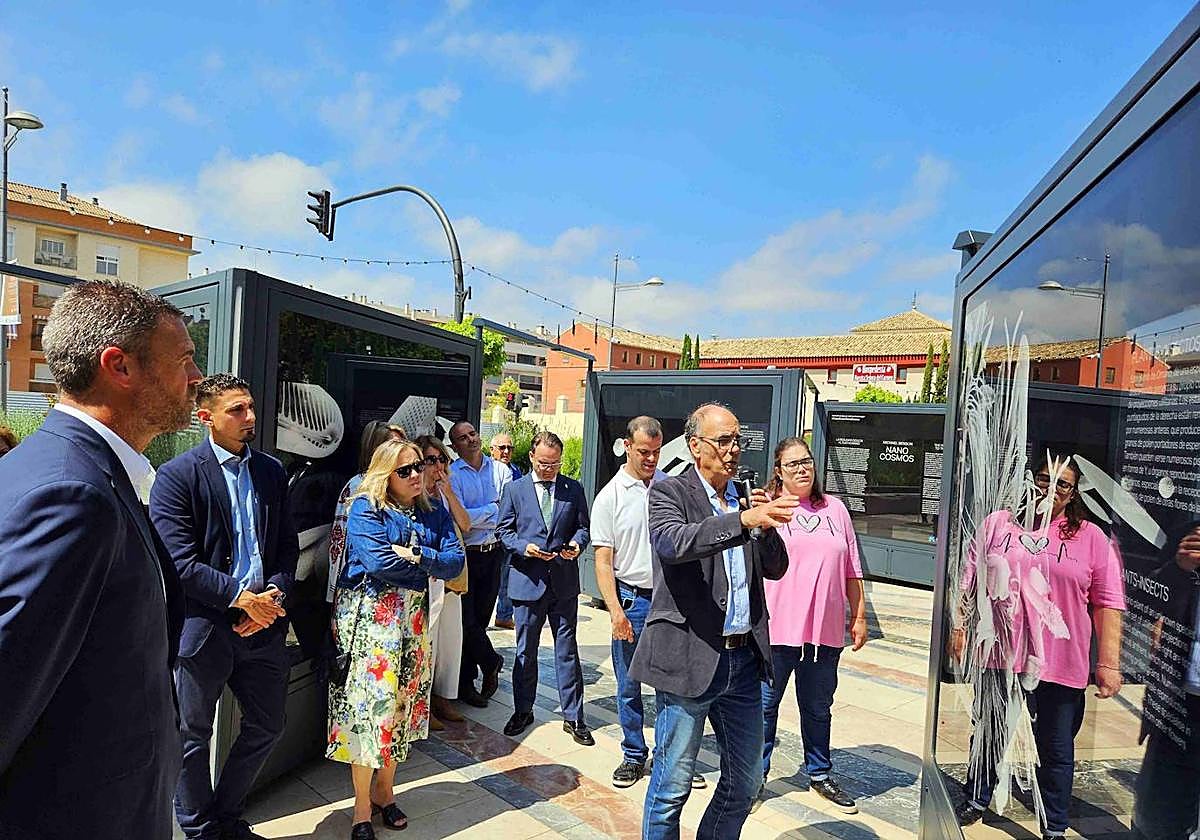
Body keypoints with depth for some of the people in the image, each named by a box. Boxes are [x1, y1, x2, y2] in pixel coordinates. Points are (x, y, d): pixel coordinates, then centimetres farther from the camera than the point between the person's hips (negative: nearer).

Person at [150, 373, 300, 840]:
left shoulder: (271, 470, 7)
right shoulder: (176, 476, -10)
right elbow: (180, 561, -16)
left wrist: (274, 593, -7)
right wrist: (242, 597, -17)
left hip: (262, 621, 5)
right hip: (203, 623, -5)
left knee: (267, 726, 17)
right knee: (193, 736, 12)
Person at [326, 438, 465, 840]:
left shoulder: (434, 513, 8)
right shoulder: (366, 509, -7)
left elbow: (456, 561, -2)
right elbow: (378, 562, -20)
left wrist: (415, 556, -17)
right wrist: (432, 564, -9)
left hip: (414, 618, 5)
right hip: (370, 614, -5)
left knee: (402, 703, 11)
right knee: (370, 702, -3)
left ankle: (385, 791, 28)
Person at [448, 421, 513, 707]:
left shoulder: (501, 470, 5)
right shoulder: (451, 474, -6)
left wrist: (476, 517, -12)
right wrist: (494, 509, -8)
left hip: (494, 552, 3)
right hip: (466, 554, -3)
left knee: (481, 616, 11)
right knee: (466, 618, 1)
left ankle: (466, 682, 26)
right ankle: (491, 662, 26)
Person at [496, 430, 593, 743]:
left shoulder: (574, 489, 4)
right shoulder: (514, 490, 2)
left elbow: (583, 527, 8)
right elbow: (503, 530, 3)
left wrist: (576, 543, -13)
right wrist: (524, 547, -14)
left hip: (564, 581, 0)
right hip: (527, 579, 0)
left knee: (567, 649, 7)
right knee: (525, 651, 13)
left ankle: (573, 717, 18)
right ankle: (523, 710, 30)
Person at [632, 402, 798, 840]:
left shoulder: (745, 496, 10)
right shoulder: (669, 492, -7)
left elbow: (775, 568, 10)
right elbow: (673, 542, -27)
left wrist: (766, 523, -8)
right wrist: (745, 520, -36)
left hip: (744, 659, 6)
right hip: (689, 659, -6)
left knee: (746, 780, 19)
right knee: (672, 785, 8)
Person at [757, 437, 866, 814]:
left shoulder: (835, 508, 9)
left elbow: (851, 571, 13)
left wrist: (859, 617, 13)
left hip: (825, 630, 4)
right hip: (776, 628, -3)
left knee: (818, 708, 19)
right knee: (765, 705, 8)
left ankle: (819, 774, 37)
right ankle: (756, 776, 25)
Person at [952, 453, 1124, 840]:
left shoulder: (1092, 538, -1)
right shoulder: (999, 523, 2)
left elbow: (1108, 603, -3)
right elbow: (970, 578, 7)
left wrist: (1109, 663, -7)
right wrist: (959, 626, 5)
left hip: (1059, 666, -1)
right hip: (999, 656, 2)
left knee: (1056, 750, 13)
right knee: (989, 735, 18)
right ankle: (975, 802, 38)